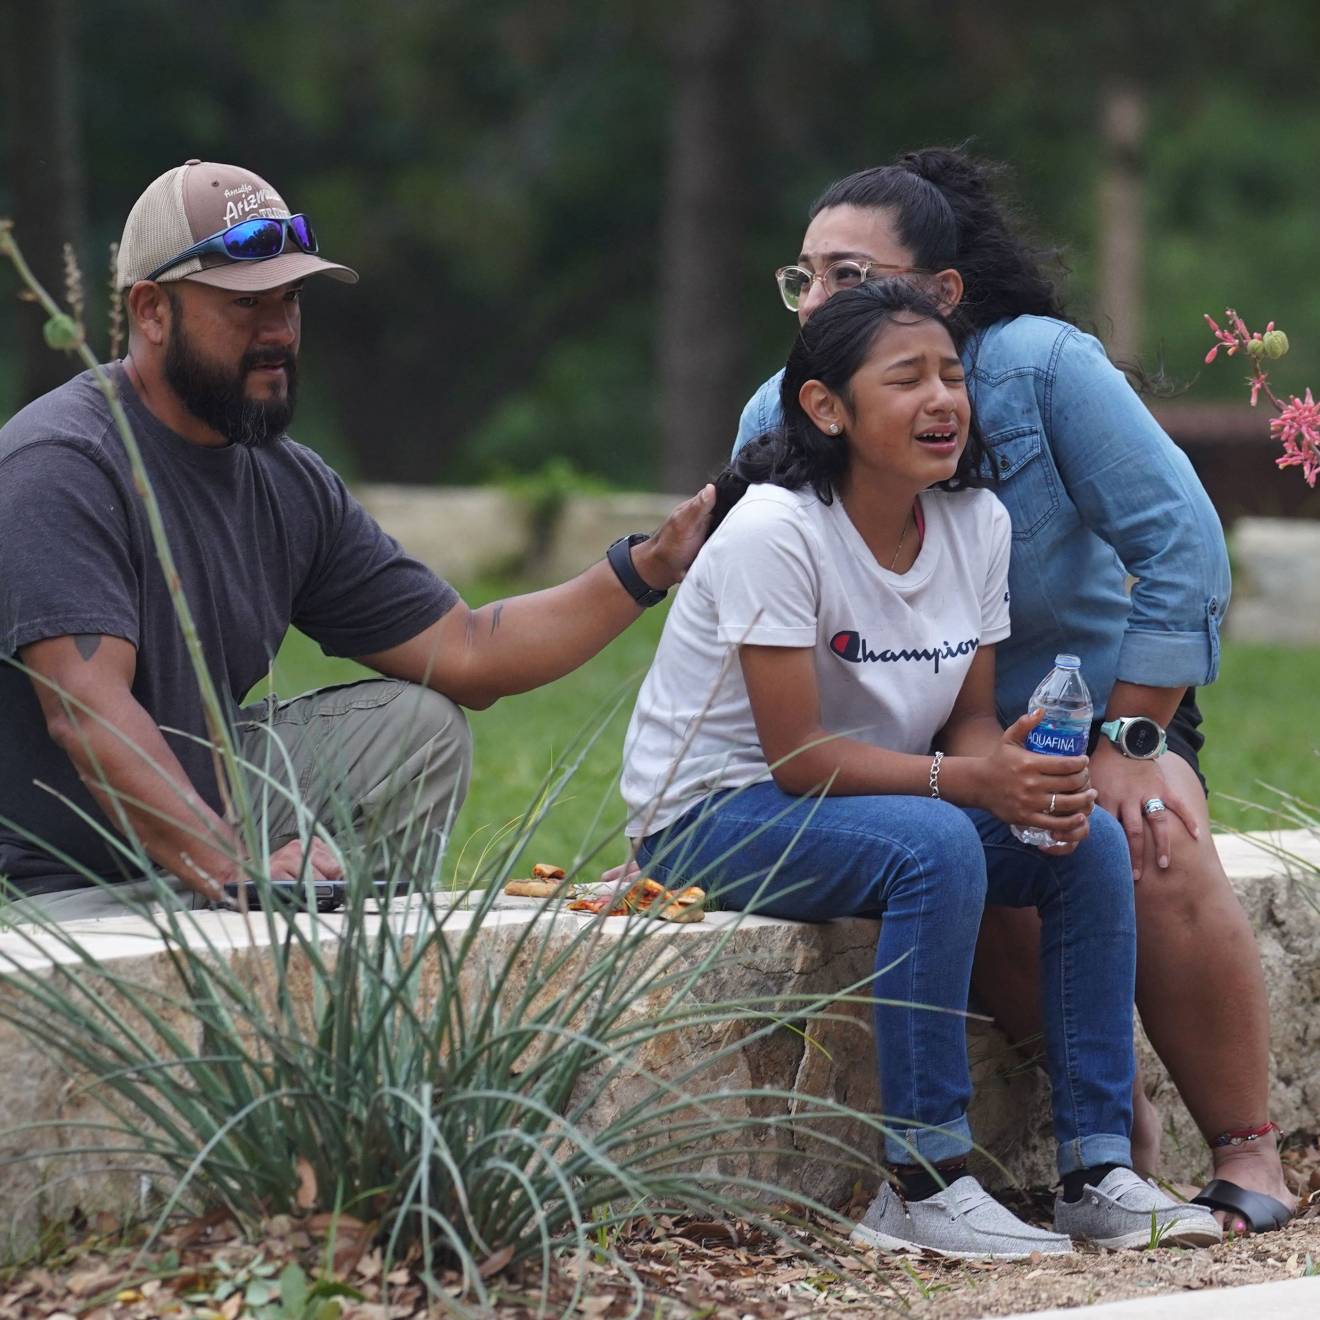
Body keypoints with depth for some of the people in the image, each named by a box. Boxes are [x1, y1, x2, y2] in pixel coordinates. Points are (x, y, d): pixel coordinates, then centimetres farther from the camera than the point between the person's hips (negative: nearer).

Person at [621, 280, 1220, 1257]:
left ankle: (1097, 1170, -11)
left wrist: (1029, 779, -20)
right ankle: (922, 1187, -28)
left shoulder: (977, 523, -1)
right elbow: (798, 756, -24)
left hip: (862, 800, 7)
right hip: (714, 815, -7)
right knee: (936, 846, -33)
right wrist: (969, 781, -33)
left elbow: (970, 718, 3)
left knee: (1091, 841, -13)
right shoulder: (777, 530, -23)